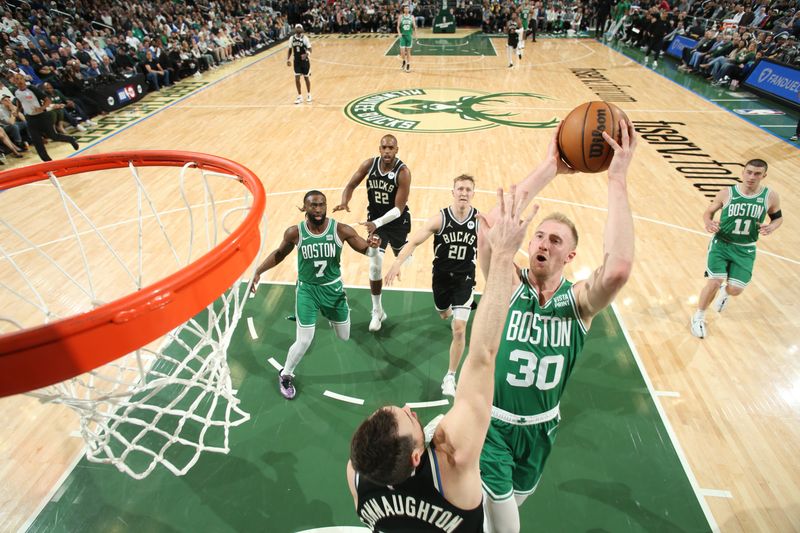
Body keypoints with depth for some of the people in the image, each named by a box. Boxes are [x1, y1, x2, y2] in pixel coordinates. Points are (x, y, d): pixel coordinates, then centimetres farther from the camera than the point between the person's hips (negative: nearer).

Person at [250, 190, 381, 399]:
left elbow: (367, 251, -12)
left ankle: (332, 317, 53)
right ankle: (285, 376, 25)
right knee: (304, 341, -5)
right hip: (307, 289, -1)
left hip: (333, 287, 2)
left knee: (345, 337, 16)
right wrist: (258, 271, -3)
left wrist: (373, 246, -36)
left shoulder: (341, 230, -18)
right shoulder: (294, 232, -15)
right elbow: (279, 253, 5)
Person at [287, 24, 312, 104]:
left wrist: (306, 54, -35)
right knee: (297, 78, -3)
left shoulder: (305, 38, -10)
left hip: (305, 61, -3)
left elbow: (309, 50, -14)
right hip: (296, 61, 3)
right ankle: (299, 96, 6)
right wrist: (288, 59, 1)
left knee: (306, 78, 9)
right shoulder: (292, 38, 0)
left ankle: (308, 94, 26)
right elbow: (290, 50, 10)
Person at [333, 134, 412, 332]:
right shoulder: (369, 164, -13)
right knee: (375, 266, -9)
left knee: (402, 255, 26)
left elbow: (399, 208, -27)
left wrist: (377, 223, -39)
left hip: (397, 222, -1)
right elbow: (351, 185, -3)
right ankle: (377, 311, 7)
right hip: (376, 220, 1)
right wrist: (344, 202, -25)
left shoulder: (403, 172, -24)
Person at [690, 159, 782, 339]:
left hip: (745, 250, 2)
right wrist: (708, 223, -21)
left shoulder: (770, 197, -7)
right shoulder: (727, 193, -10)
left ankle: (724, 292, 41)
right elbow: (708, 212, 2)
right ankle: (698, 317, 12)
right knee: (714, 283, -13)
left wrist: (772, 227, -14)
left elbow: (778, 217, 9)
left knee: (735, 290, -2)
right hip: (721, 244, -1)